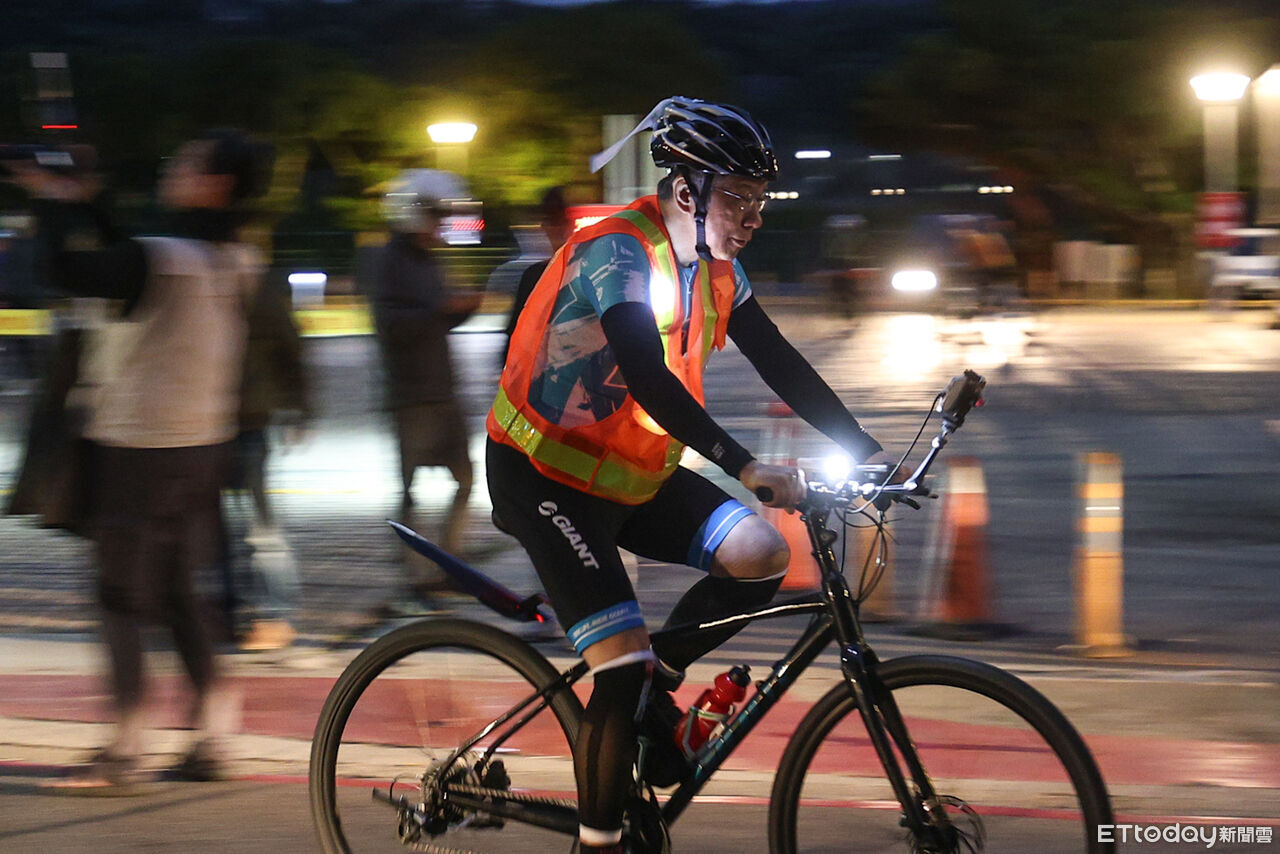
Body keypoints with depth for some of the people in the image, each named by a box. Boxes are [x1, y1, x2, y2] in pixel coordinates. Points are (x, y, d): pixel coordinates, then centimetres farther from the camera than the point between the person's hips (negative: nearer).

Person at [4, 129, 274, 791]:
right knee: (177, 590, 16)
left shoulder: (166, 259, -21)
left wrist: (55, 204, -6)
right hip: (203, 444, 8)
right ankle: (210, 735, 16)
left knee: (121, 595, 0)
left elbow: (70, 271, -22)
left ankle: (124, 751, 0)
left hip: (139, 449, -8)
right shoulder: (236, 263, 5)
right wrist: (86, 205, 16)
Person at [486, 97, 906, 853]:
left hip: (635, 473, 8)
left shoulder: (715, 269, 2)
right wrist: (743, 466, -41)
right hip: (546, 474, -8)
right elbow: (648, 378, -34)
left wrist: (867, 453, -4)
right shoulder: (617, 251, -23)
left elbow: (780, 363, 4)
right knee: (624, 665, -15)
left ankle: (657, 679, 10)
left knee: (759, 555, -9)